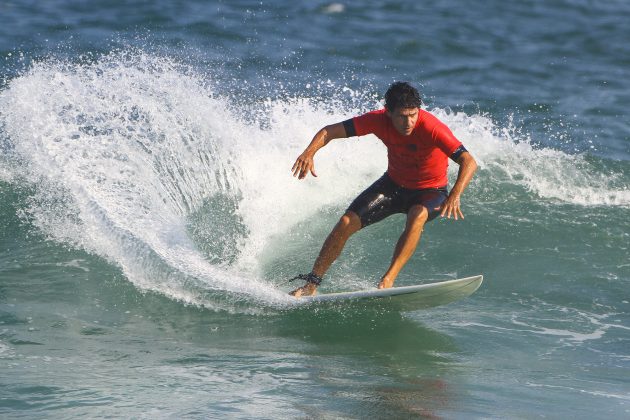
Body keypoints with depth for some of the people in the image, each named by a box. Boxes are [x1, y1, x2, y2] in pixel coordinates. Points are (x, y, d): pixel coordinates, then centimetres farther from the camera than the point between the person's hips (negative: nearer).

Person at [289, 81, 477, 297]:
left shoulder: (430, 128, -33)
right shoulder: (380, 120, -21)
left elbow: (469, 162, -40)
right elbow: (329, 132, -16)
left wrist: (454, 195, -57)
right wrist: (309, 152, -37)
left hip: (430, 191, -4)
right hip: (394, 184, 4)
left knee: (417, 216, -38)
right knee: (346, 223, -8)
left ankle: (388, 280, -38)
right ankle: (310, 285, 5)